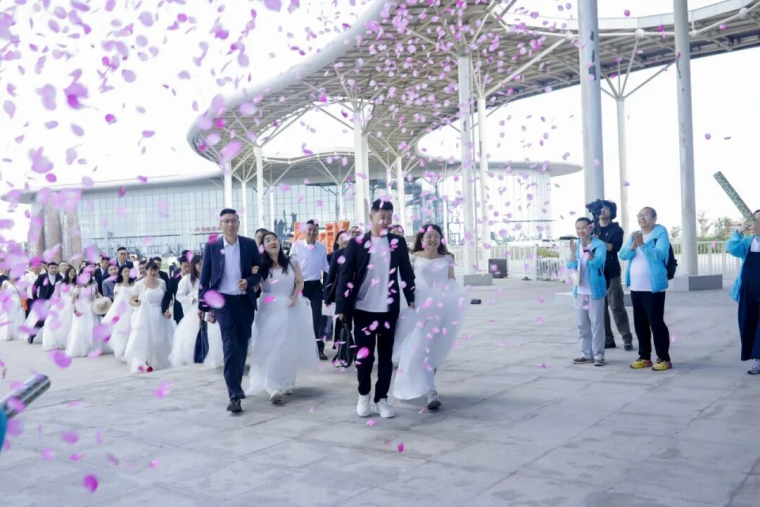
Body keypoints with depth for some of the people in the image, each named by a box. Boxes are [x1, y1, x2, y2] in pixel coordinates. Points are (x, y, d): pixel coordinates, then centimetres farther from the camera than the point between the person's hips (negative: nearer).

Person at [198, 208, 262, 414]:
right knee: (230, 347, -9)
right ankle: (234, 395, -9)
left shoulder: (250, 244, 3)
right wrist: (205, 307, -1)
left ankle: (236, 386, 31)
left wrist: (249, 281, -15)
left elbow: (260, 271, 6)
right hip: (223, 301, -2)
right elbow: (204, 278, 2)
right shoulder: (212, 246, 0)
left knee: (242, 346, 11)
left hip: (245, 301, 2)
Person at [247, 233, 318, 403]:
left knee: (292, 347, 9)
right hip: (271, 310, -2)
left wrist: (294, 297, -10)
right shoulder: (261, 266, -2)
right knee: (272, 348, -10)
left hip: (292, 308, 3)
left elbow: (300, 282, 4)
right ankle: (274, 388, -14)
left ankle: (287, 383, 26)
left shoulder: (291, 263, 3)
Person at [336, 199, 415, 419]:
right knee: (364, 354, 5)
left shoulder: (398, 242, 4)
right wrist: (342, 306, -8)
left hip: (389, 309, 2)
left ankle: (381, 398, 19)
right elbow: (345, 275, -4)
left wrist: (411, 299, 3)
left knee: (386, 355, 8)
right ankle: (363, 394, 25)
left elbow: (407, 272, 8)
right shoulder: (357, 243, -2)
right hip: (363, 308, -1)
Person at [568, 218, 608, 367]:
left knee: (596, 324, -2)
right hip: (580, 291, 6)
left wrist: (587, 249, -33)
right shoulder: (576, 245, 7)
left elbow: (597, 263, -22)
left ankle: (599, 355, 5)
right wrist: (573, 252, -18)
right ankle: (587, 354, 19)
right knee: (582, 325, 11)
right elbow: (571, 266, -2)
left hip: (595, 290, -6)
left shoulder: (599, 245, -9)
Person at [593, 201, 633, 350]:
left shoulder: (616, 229, 3)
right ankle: (608, 339, 9)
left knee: (617, 307, -6)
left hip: (611, 273, -4)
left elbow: (614, 247, -12)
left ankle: (627, 339, 0)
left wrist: (598, 241, -21)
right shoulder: (593, 229, 15)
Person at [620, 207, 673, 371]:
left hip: (653, 287, -7)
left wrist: (642, 244, -31)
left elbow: (659, 254, -21)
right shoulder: (635, 234, 13)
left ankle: (664, 358, 4)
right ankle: (645, 357, 20)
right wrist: (633, 246, -17)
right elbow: (623, 255, 1)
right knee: (640, 323, 11)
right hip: (635, 287, 7)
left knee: (656, 322, -5)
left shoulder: (661, 233, -6)